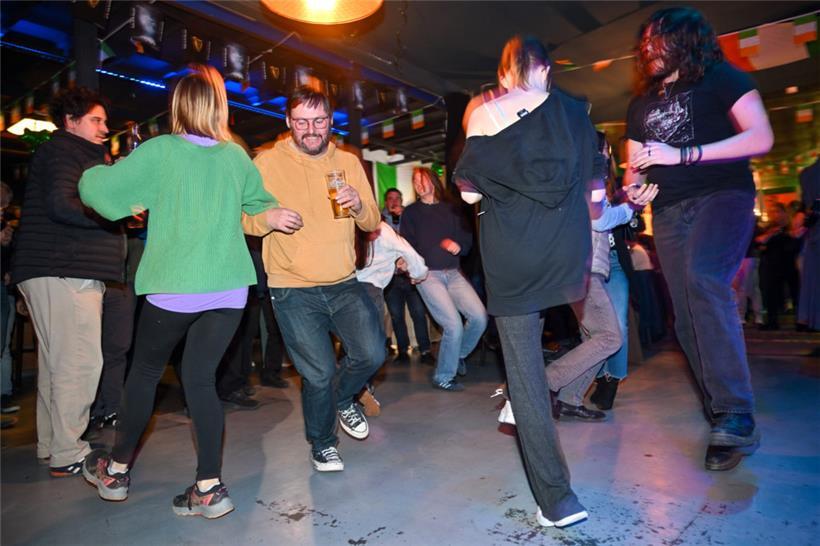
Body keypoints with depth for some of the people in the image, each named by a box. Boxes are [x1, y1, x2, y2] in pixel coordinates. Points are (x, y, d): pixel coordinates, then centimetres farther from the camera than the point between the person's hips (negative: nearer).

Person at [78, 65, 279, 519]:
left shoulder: (160, 151, -4)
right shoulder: (236, 155, 8)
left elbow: (96, 188, -2)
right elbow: (261, 202, 19)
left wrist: (96, 172, 18)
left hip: (174, 286, -3)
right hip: (229, 286, 3)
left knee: (145, 372, 16)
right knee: (200, 377, 8)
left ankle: (116, 470, 32)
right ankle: (209, 486, 9)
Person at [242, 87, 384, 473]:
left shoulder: (347, 162, 7)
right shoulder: (268, 162, -2)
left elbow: (373, 223, 7)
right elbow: (244, 218, -3)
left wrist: (358, 205, -16)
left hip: (344, 284, 3)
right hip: (293, 290, -3)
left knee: (372, 354, -8)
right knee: (319, 374, 0)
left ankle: (343, 399, 29)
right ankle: (322, 443, 31)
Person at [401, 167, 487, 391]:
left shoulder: (450, 209, 16)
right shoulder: (411, 212, 8)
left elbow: (467, 238, 15)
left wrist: (458, 245, -7)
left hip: (453, 273, 4)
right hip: (428, 274, -4)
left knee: (479, 317, -11)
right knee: (454, 325, -15)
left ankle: (458, 354, 18)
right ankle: (443, 377, 6)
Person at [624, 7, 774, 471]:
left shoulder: (720, 78, 4)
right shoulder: (642, 105, 20)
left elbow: (761, 138, -8)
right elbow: (635, 168, 22)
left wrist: (682, 154, -15)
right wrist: (632, 185, -2)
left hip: (722, 196, -5)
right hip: (669, 212, 6)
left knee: (703, 277, -33)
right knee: (688, 320, 1)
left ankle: (737, 416, -29)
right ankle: (723, 416, 13)